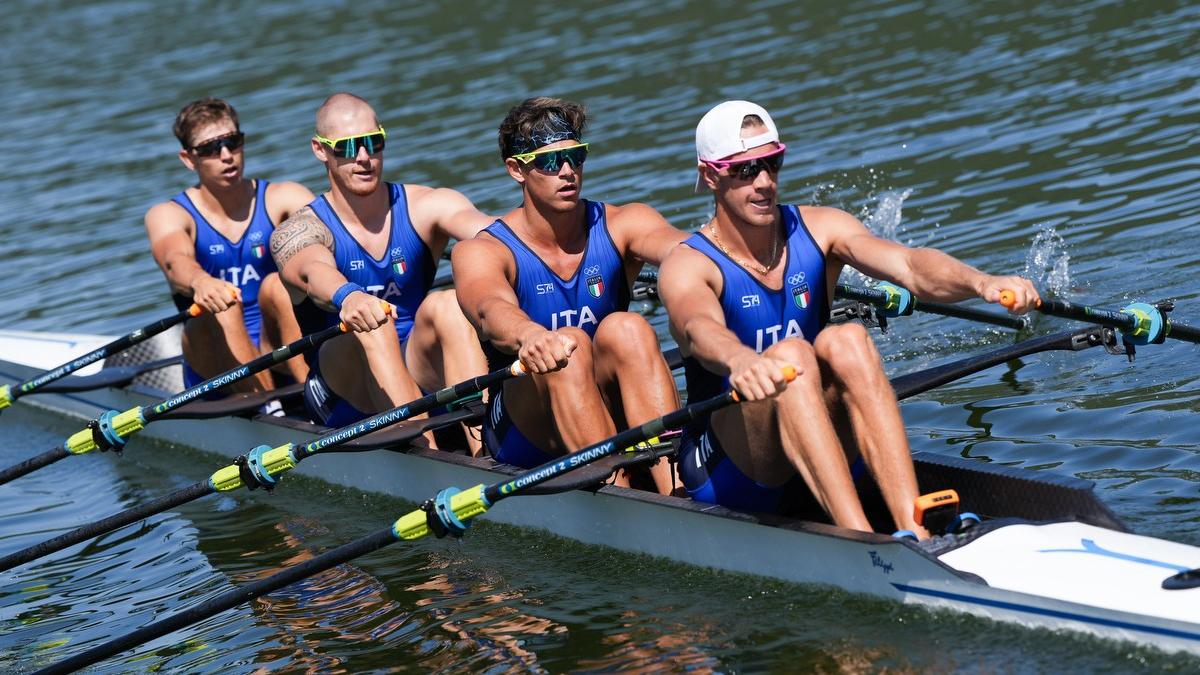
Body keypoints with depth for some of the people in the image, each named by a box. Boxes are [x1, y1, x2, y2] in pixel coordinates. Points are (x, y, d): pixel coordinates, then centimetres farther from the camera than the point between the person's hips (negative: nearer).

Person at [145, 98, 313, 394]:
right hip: (215, 371, -1)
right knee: (219, 302, -30)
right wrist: (199, 281, -51)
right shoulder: (168, 216, -1)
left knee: (279, 284, -26)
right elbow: (175, 261, -25)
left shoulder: (281, 199, 4)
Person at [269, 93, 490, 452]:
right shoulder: (298, 231, -5)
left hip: (422, 374, 2)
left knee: (448, 305, -26)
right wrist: (346, 297, -55)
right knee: (371, 323, -31)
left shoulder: (424, 206, 2)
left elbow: (480, 227, -21)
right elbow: (313, 271, -30)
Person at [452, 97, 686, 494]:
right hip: (524, 429, -2)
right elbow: (491, 311, -30)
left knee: (627, 329, -28)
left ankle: (677, 495, -43)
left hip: (613, 417, 2)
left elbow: (677, 246, -21)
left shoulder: (620, 226, 2)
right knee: (568, 344, -32)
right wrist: (528, 337, -55)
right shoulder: (482, 253, -6)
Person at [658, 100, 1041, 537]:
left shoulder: (818, 230, 1)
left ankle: (914, 532, -39)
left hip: (823, 455, 4)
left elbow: (911, 267, -18)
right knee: (790, 355, -31)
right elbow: (701, 330, -36)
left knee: (846, 341, -25)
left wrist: (982, 283, -40)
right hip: (729, 469, -3)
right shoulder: (688, 267, -11)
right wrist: (739, 360, -60)